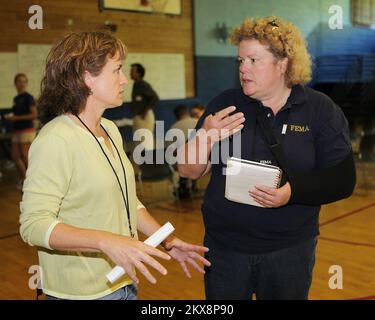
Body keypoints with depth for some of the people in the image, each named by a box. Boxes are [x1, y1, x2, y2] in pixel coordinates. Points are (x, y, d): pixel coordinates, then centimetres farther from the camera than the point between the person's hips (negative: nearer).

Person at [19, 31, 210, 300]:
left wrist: (166, 240, 4)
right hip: (81, 292, -8)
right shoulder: (56, 140, -20)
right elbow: (34, 225, -24)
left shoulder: (110, 130, 6)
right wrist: (106, 241, -34)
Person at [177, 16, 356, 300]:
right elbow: (188, 171, 1)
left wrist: (292, 191, -24)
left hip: (290, 251, -1)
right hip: (224, 247, 1)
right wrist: (205, 137, -19)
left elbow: (343, 180, -7)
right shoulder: (224, 104, 0)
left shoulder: (321, 110, -3)